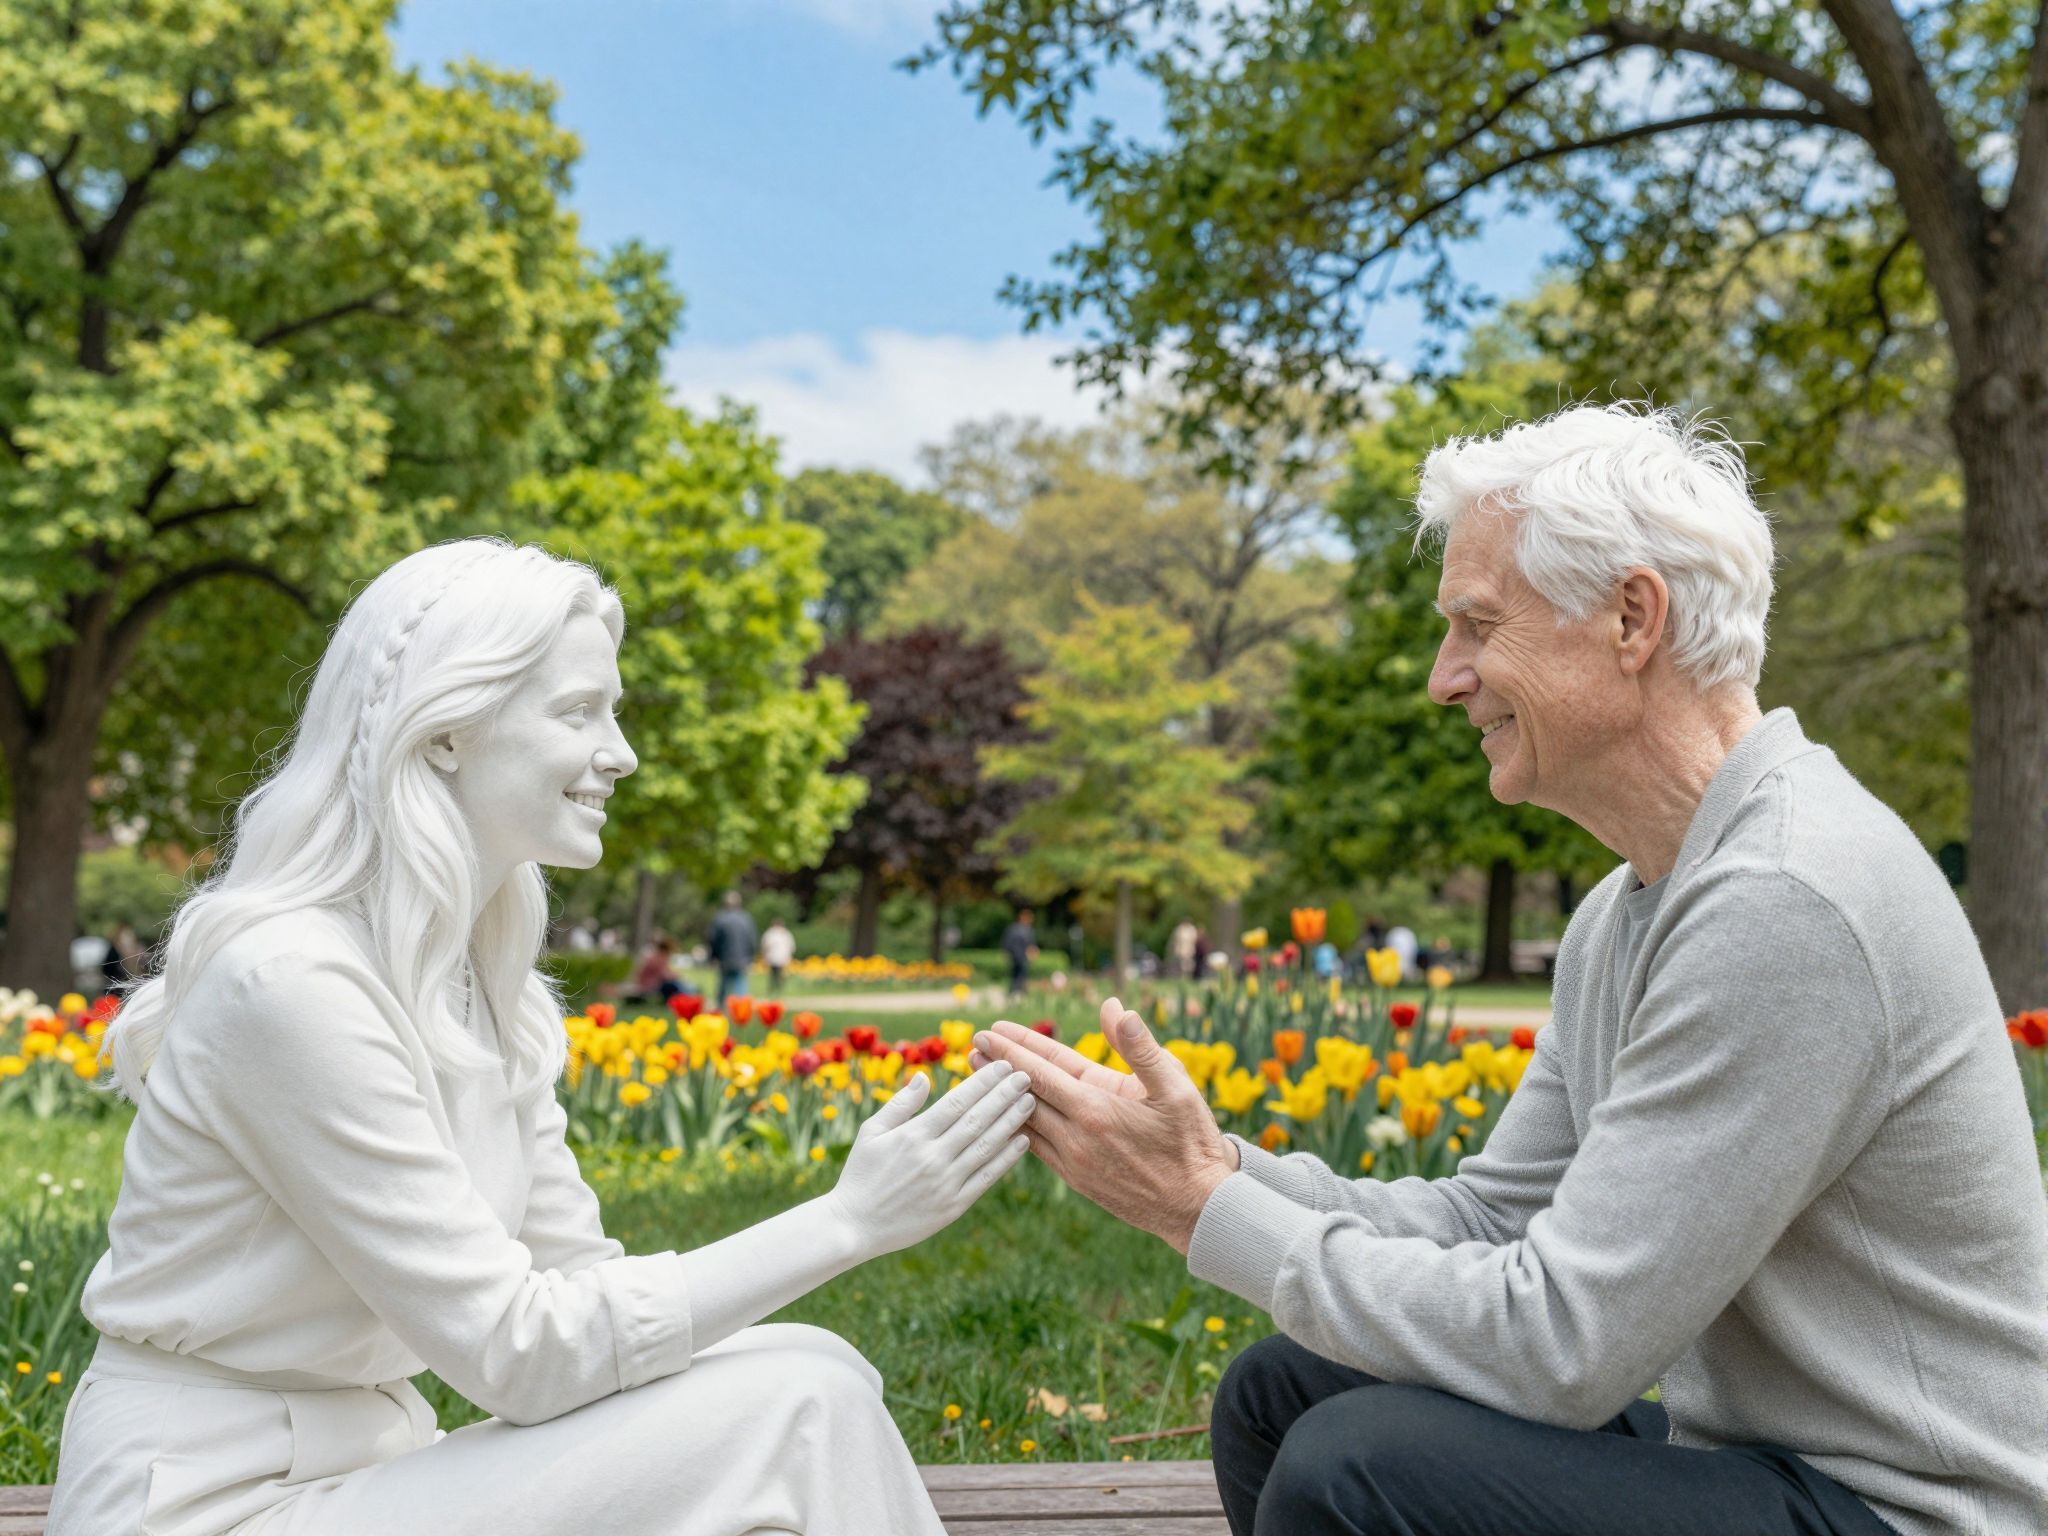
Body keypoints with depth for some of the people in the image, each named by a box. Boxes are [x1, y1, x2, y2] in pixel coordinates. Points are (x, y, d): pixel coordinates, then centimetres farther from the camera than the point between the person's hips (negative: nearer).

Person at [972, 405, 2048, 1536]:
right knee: (1278, 1392, 8)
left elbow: (1560, 1349, -26)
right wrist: (1216, 1166, -4)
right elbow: (1487, 1220, 10)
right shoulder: (1625, 913, 8)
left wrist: (1209, 1210, -19)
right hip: (1740, 1441, 9)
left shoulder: (1789, 907, -25)